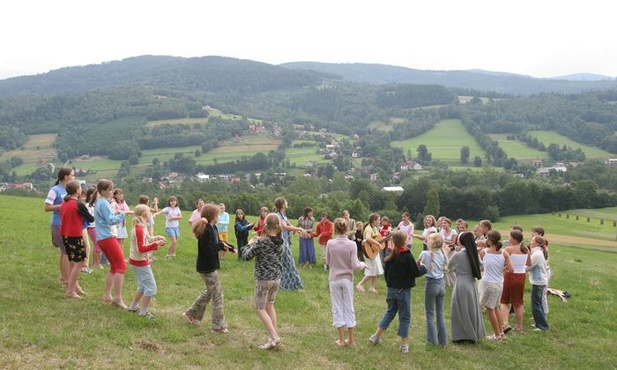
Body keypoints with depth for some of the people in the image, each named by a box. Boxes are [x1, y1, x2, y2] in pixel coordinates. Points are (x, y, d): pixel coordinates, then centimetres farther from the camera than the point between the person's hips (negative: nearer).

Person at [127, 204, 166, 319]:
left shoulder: (140, 227, 5)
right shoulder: (139, 230, -23)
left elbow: (145, 240, 13)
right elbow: (141, 248, -26)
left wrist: (156, 238, 1)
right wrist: (156, 244, -26)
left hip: (137, 261, 10)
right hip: (140, 262, -10)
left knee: (142, 286, 23)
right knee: (151, 287, -2)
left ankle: (133, 306, 31)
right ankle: (143, 311, 5)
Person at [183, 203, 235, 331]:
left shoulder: (212, 228, 6)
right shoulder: (206, 231, -24)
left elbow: (217, 242, 17)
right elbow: (208, 251, -28)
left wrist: (229, 247, 3)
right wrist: (221, 245, -18)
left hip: (210, 266, 10)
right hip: (207, 267, -10)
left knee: (209, 292, 22)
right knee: (217, 294, -1)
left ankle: (191, 314, 33)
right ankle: (219, 325, 8)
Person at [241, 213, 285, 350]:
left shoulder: (261, 242, -19)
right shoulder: (280, 242, 0)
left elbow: (246, 256, -12)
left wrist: (249, 245, 8)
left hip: (263, 279, -6)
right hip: (277, 278, 6)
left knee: (260, 309, 4)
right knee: (269, 306, 19)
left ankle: (274, 337, -5)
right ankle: (274, 337, 19)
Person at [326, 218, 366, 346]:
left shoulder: (330, 243, -10)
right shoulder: (351, 244, -13)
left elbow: (328, 262, 2)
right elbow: (354, 265, -12)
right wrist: (362, 265, 8)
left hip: (334, 279, 0)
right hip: (347, 279, 0)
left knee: (337, 307, 10)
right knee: (349, 307, 12)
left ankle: (341, 339, 12)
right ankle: (351, 339, 17)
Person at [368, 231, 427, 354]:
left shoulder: (390, 256, 1)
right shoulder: (407, 256, -17)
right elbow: (416, 273, -15)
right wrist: (423, 267, 5)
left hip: (391, 289, 6)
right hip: (403, 290, -6)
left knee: (390, 312, 22)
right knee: (404, 317, 5)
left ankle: (376, 336, 20)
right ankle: (404, 345, 9)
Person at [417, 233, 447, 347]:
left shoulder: (425, 253, -13)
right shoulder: (442, 254, 1)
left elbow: (417, 265, 0)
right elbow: (444, 267, 11)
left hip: (431, 284, -5)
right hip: (441, 283, 5)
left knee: (430, 314, 8)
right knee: (441, 313, 12)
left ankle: (433, 340, 11)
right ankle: (443, 341, 16)